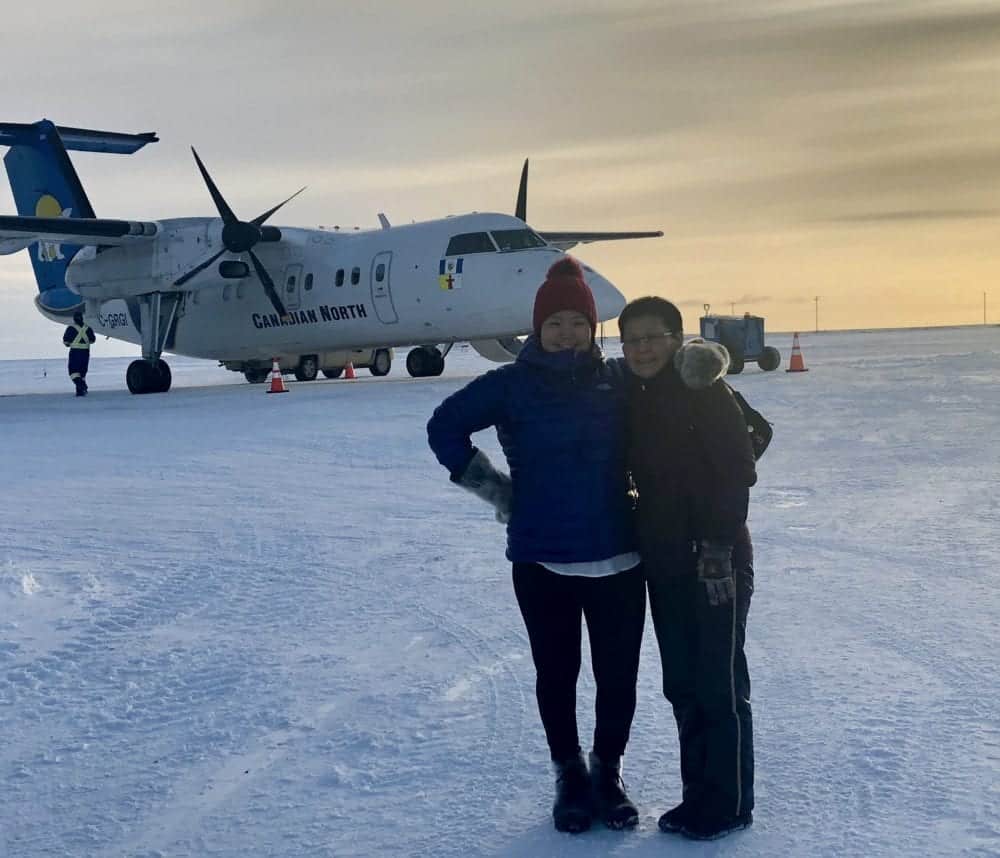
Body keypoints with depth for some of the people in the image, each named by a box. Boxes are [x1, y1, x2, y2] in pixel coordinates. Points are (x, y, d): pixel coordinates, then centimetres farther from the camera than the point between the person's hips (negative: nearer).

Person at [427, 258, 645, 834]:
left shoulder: (618, 382, 1)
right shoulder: (512, 385, -4)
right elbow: (445, 426, 4)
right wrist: (495, 489, 2)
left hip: (618, 559, 1)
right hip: (541, 561, -1)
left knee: (619, 676, 7)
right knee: (556, 675, 10)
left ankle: (609, 773, 29)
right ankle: (570, 777, 30)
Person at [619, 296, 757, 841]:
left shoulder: (705, 390, -12)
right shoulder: (633, 398, 8)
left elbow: (739, 470, -16)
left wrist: (718, 541, -20)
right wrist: (643, 539, 10)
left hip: (715, 560, -7)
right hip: (664, 562, 7)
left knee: (720, 685, 0)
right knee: (682, 684, 13)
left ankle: (729, 804, 11)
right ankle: (698, 793, 25)